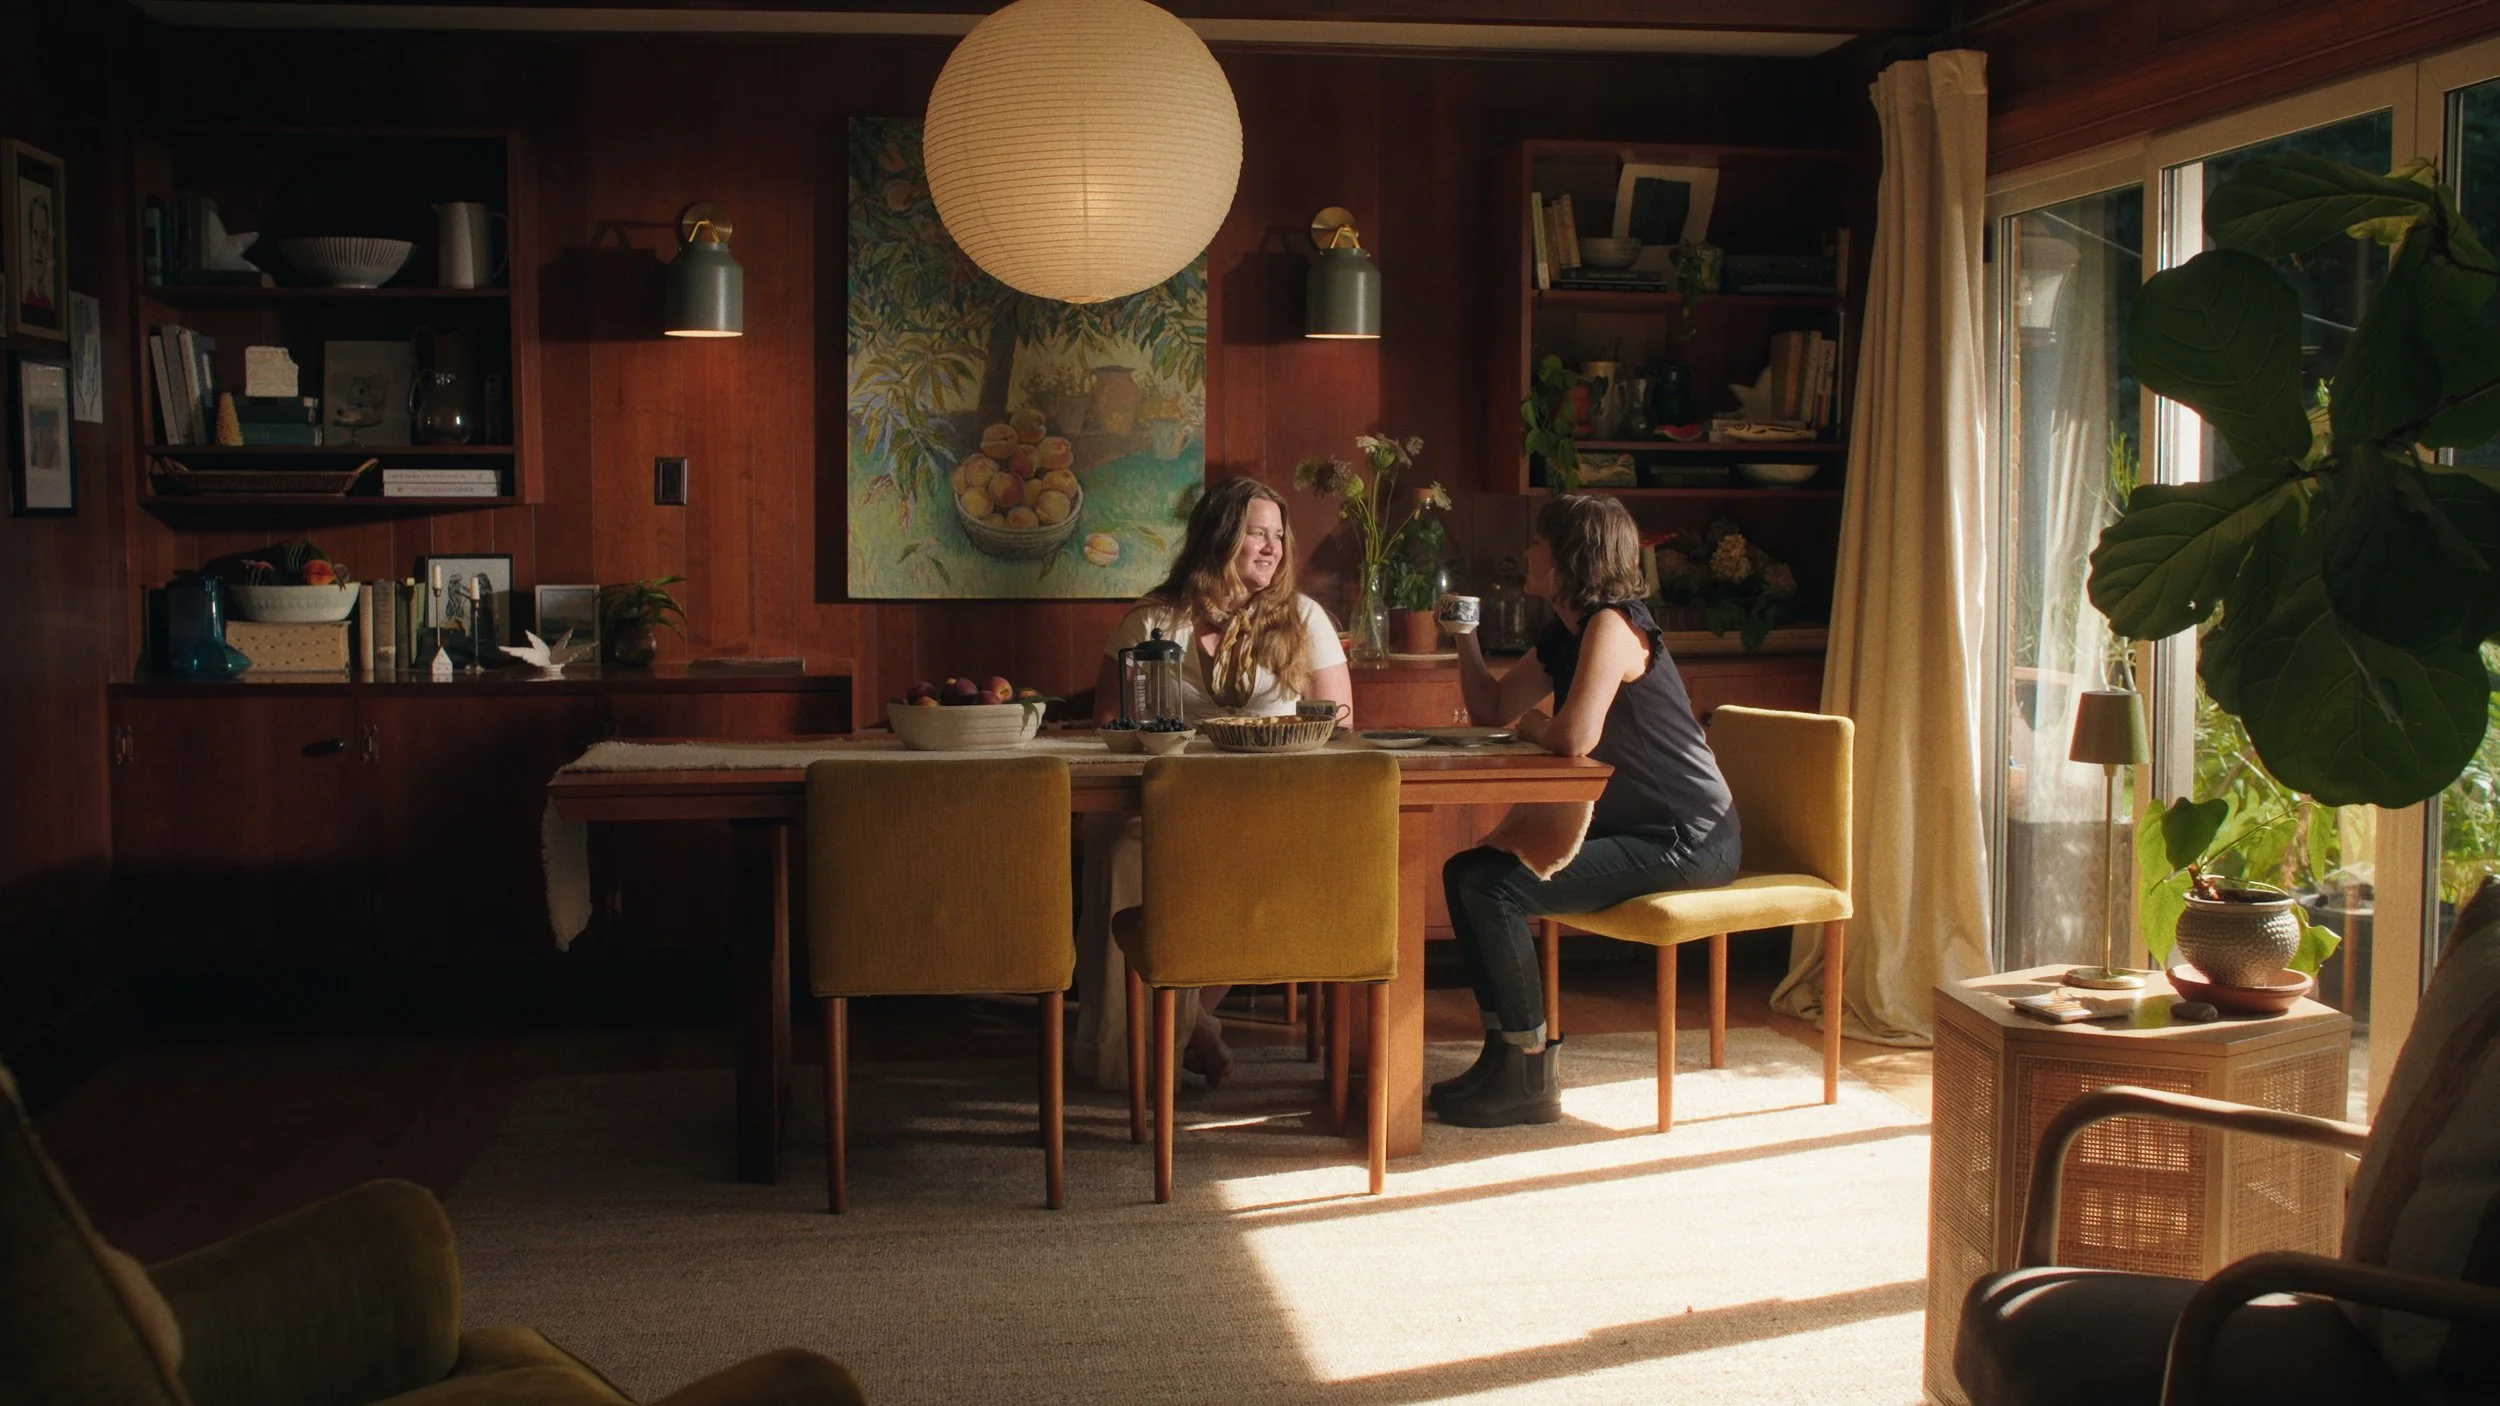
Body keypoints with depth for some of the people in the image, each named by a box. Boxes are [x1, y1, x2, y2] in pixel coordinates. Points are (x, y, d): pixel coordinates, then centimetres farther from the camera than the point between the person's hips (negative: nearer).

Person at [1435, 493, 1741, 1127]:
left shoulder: (1613, 625, -18)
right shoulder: (1566, 634, 12)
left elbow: (1576, 737, -30)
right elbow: (1492, 709, 18)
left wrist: (1532, 728, -8)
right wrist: (1465, 635, 6)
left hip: (1687, 841, -10)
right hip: (1628, 829, 10)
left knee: (1496, 891, -21)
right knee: (1465, 873, 8)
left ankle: (1531, 1078, -8)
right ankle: (1504, 1051, 13)